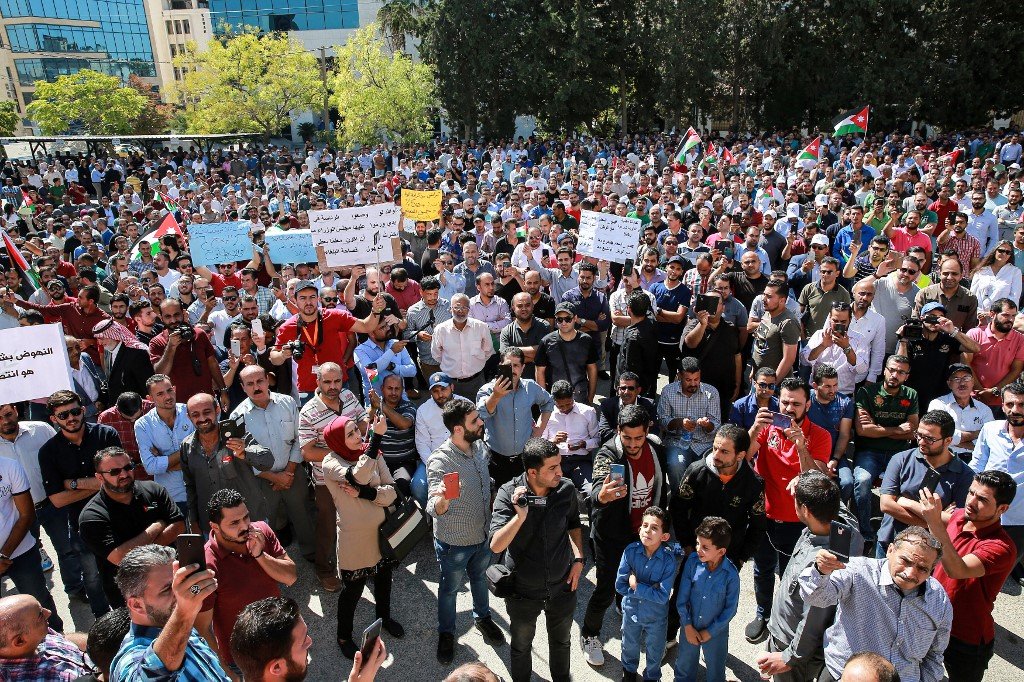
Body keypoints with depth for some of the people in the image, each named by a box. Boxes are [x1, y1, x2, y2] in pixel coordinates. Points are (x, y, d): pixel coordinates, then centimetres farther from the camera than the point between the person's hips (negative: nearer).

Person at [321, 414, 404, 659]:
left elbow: (391, 492, -11)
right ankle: (344, 636, 40)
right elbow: (359, 477, -40)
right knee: (353, 588, 13)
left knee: (383, 578, 25)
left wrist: (363, 492, -28)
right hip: (354, 538, -5)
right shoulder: (331, 463, -20)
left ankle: (384, 617, 54)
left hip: (381, 531, 5)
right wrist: (377, 435, -43)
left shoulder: (372, 453, -8)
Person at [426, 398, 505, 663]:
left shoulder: (479, 446, -10)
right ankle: (446, 633, 45)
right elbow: (435, 510, -35)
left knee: (480, 577, 29)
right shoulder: (440, 461, -31)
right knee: (450, 588, 19)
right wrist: (441, 500, -57)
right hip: (454, 542, -5)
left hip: (483, 535, 5)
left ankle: (482, 617, 56)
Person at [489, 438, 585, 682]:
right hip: (523, 590, -2)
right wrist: (520, 516, -40)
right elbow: (496, 546, -29)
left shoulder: (566, 488, -16)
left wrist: (578, 558, -4)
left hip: (562, 586, 2)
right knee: (521, 646, 24)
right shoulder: (508, 494, -24)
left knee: (561, 643, 27)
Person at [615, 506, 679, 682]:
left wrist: (637, 586, -28)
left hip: (656, 616, -2)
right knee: (630, 646, 28)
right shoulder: (631, 551, -24)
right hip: (631, 610, 2)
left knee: (655, 651, 25)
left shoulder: (668, 559, -28)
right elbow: (620, 585, -20)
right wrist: (649, 590, -25)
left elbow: (662, 596, -28)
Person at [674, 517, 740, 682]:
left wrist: (710, 631, -9)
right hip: (690, 626, 2)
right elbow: (682, 597, -11)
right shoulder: (693, 561, -21)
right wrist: (688, 626, -10)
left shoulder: (731, 574, -25)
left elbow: (731, 608, -13)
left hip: (716, 631, -2)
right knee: (685, 665, 24)